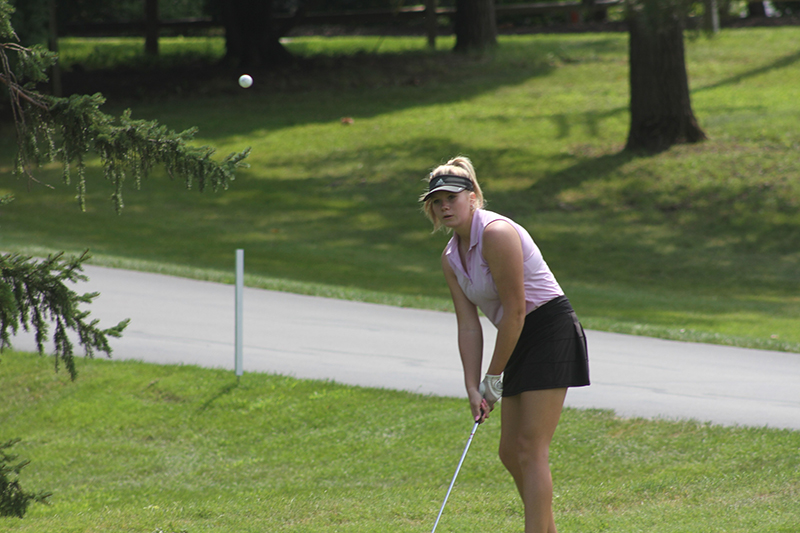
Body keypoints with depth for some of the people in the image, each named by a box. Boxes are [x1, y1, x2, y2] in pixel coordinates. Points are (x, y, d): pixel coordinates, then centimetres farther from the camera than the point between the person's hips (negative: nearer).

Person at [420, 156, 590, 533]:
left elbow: (515, 311, -19)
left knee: (531, 449, -14)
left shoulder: (496, 233, -19)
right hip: (520, 345, 9)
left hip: (552, 332, -9)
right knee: (510, 452, 11)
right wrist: (473, 388, -4)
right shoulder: (451, 258, 8)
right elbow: (468, 325, 6)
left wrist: (494, 377, -12)